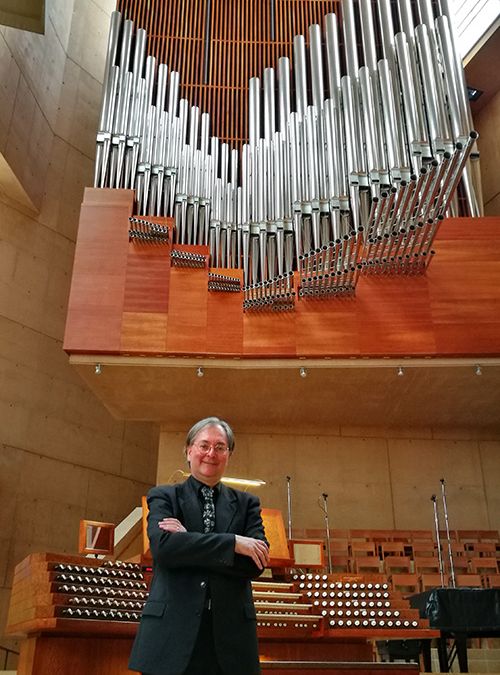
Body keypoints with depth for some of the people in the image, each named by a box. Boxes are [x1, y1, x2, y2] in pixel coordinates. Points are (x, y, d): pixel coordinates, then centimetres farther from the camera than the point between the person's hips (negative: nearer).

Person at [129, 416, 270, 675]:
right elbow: (162, 546, -13)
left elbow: (256, 563, -3)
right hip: (171, 631, -1)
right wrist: (234, 542, -15)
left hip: (230, 634, 2)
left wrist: (190, 543, -11)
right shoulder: (163, 497, 6)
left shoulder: (246, 503, 11)